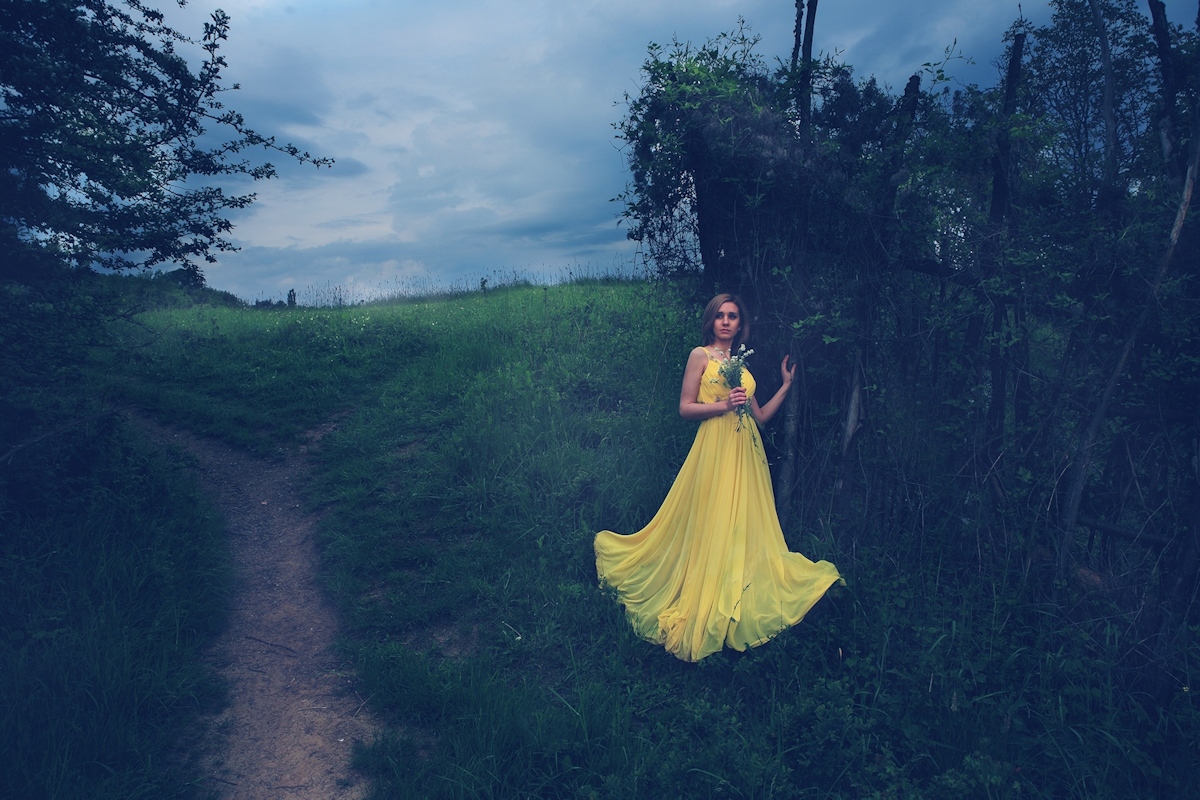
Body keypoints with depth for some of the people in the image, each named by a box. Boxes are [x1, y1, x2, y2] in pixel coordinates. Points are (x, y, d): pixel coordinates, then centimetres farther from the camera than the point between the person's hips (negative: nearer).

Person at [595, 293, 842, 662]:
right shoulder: (701, 355, 1)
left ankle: (739, 605, 18)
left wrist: (787, 384, 15)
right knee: (712, 525, -4)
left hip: (746, 453, 6)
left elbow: (760, 416, 16)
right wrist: (723, 404, -16)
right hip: (715, 449, -6)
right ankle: (706, 608, 7)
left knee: (744, 525, 7)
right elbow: (685, 408, -6)